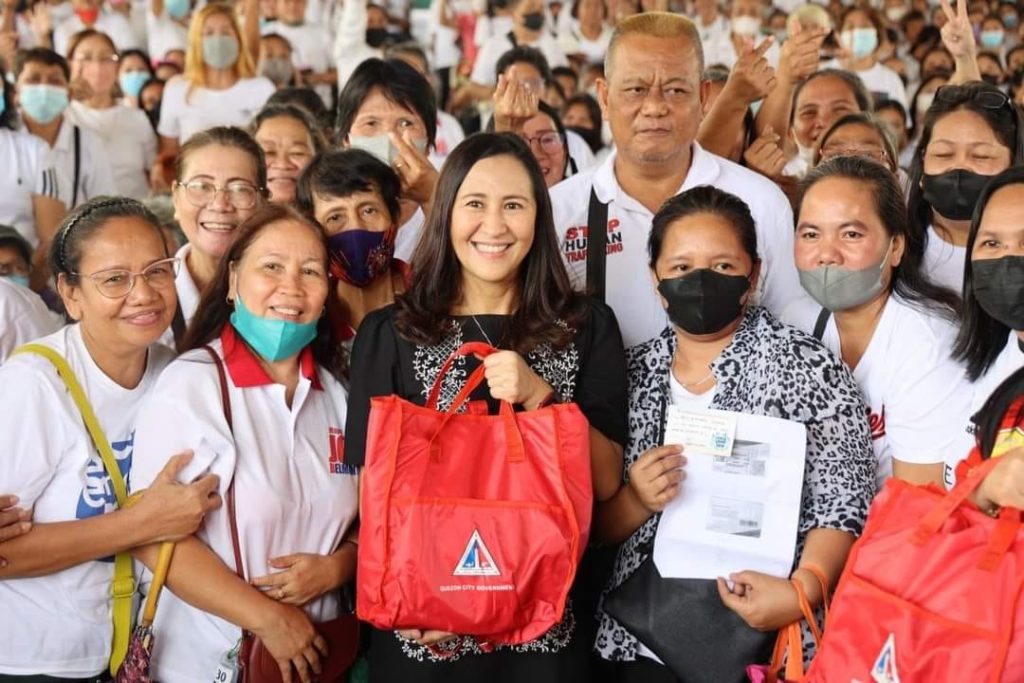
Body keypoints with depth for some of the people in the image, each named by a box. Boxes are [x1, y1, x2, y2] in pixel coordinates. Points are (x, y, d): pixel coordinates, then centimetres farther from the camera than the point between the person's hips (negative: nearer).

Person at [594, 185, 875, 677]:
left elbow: (844, 503, -9)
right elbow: (600, 527, 7)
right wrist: (636, 500, -13)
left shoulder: (805, 367, -7)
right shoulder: (632, 374, 4)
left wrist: (805, 588, -25)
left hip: (764, 642, -3)